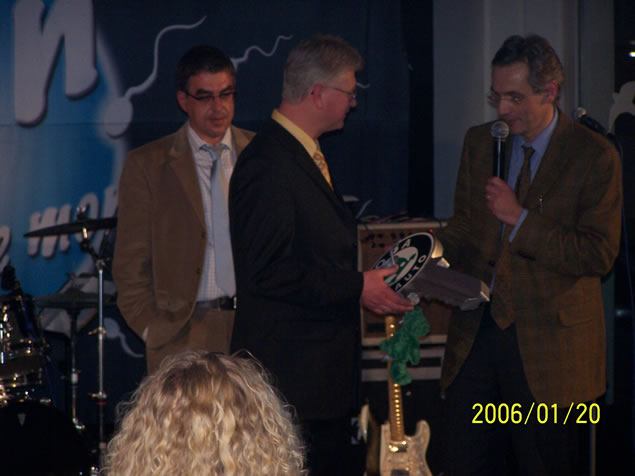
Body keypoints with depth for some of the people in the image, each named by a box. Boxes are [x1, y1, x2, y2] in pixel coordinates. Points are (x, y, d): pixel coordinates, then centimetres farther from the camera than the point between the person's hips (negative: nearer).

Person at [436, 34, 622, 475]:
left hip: (547, 343, -4)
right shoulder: (479, 142, 9)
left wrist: (521, 219, -18)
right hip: (477, 334, 4)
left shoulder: (594, 155, -8)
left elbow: (599, 255, -13)